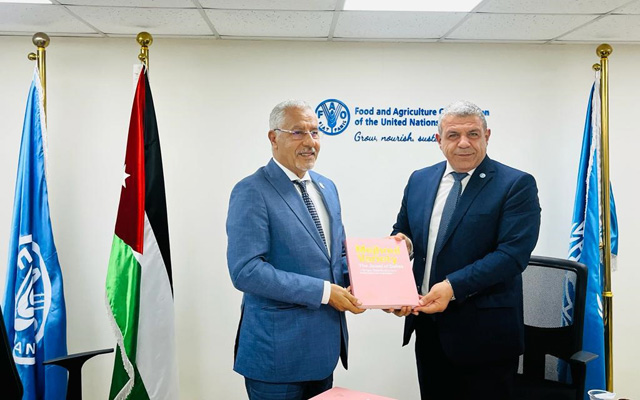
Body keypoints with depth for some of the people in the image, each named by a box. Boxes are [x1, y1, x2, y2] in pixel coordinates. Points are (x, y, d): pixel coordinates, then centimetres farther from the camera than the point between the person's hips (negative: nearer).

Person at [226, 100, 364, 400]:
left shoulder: (326, 187, 10)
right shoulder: (252, 192, -14)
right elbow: (245, 270, -22)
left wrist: (352, 281, -4)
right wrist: (323, 290, -22)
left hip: (325, 343, 7)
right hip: (278, 351, -7)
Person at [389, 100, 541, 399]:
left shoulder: (517, 185, -8)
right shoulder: (419, 180, 8)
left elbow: (512, 254, -17)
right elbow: (402, 235, 16)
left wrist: (453, 286, -25)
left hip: (484, 332, -5)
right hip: (428, 326, 5)